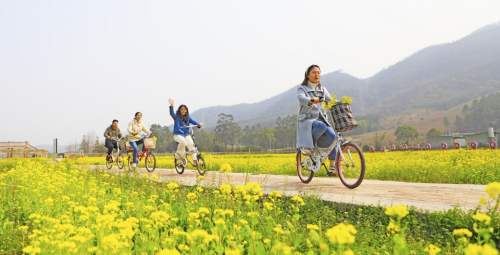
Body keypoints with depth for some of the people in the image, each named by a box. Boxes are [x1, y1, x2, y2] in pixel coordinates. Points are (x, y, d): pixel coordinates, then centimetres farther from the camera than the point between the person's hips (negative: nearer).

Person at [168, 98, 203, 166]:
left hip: (186, 134, 4)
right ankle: (178, 153, -6)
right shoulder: (176, 116, 1)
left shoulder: (188, 117, 12)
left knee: (191, 144, -17)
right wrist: (171, 106, -38)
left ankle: (195, 161, -12)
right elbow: (172, 113, -19)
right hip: (178, 134, -4)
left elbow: (193, 121, 1)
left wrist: (199, 124, -22)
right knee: (183, 142, -34)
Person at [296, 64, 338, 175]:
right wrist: (311, 100, -44)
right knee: (321, 126, -36)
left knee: (332, 136, -22)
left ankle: (332, 167, -14)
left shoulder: (322, 90, 17)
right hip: (307, 121, -5)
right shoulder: (302, 88, 1)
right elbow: (301, 98, -22)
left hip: (321, 119, 5)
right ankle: (308, 148, -15)